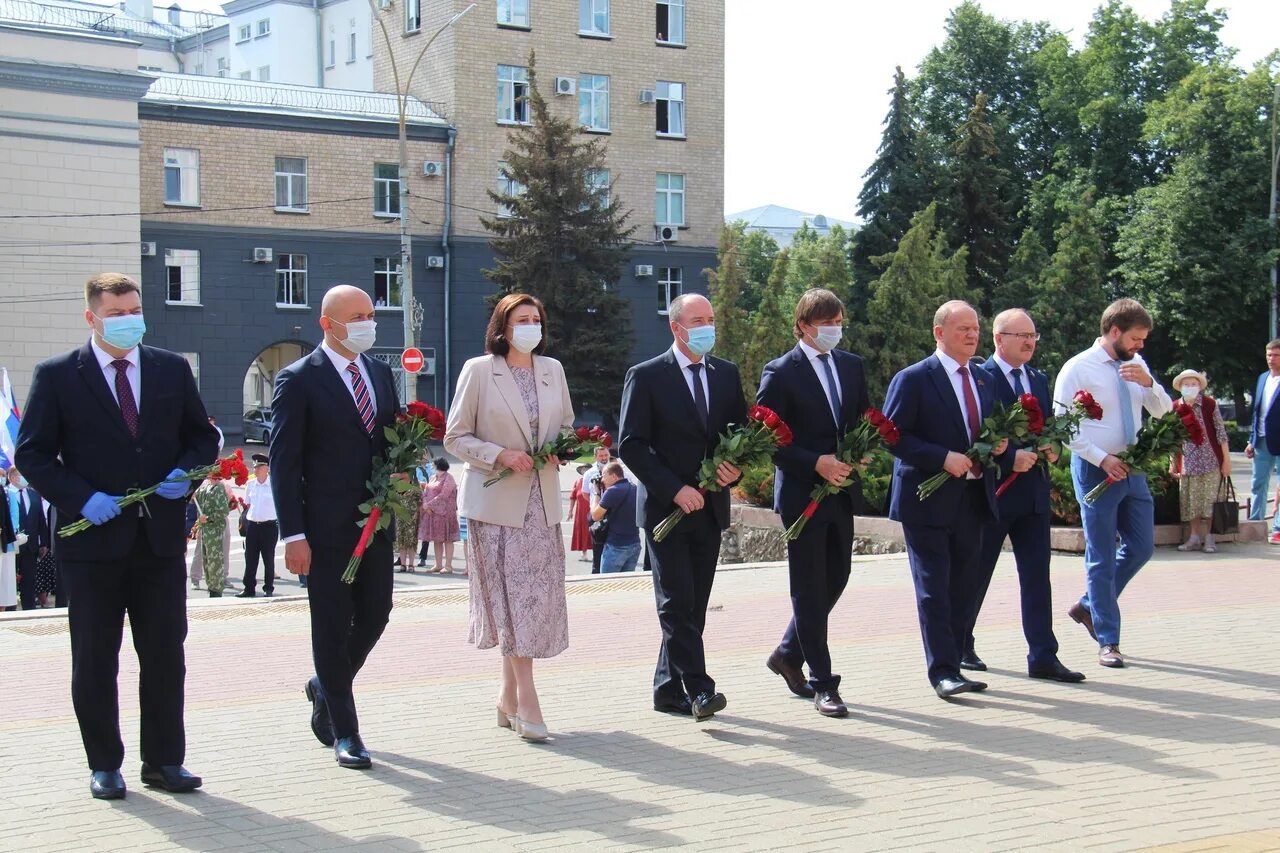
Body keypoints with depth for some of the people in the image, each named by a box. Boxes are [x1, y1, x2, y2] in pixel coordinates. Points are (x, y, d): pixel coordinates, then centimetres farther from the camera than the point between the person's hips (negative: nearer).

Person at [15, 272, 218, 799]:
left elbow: (203, 437, 15)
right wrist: (81, 498, -15)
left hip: (160, 536, 3)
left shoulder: (173, 370, 9)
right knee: (94, 660, 6)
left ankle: (164, 760, 16)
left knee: (166, 654, 6)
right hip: (93, 537, -2)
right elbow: (32, 454, -2)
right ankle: (104, 765, 17)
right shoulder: (57, 376, -1)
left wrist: (186, 473, -6)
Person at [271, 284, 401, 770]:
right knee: (332, 627, 2)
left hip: (376, 523, 6)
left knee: (375, 614, 9)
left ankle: (326, 686, 36)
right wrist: (293, 535, -15)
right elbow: (283, 463, -10)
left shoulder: (380, 373, 12)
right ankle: (344, 734, 11)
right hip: (326, 529, -6)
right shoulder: (298, 381, -7)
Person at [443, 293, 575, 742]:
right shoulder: (478, 370, -3)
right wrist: (500, 456, -15)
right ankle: (526, 700, -7)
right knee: (514, 597, -9)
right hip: (497, 501, -5)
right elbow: (455, 437, -2)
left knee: (540, 596, 3)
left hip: (542, 500, 5)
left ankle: (509, 698, 15)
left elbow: (567, 426, 22)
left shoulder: (553, 370, 12)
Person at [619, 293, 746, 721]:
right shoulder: (645, 377, -4)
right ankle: (698, 690, -11)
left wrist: (736, 468, -6)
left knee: (694, 605, 7)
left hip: (709, 507, 5)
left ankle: (668, 689, 16)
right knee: (677, 603, -9)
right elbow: (630, 445, -9)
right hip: (664, 507, -5)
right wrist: (675, 489, -17)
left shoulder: (727, 374, 12)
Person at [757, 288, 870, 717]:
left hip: (841, 489, 7)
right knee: (810, 589, -1)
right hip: (802, 493, -6)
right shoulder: (780, 373, -8)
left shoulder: (851, 365, 11)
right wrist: (816, 463, -19)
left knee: (835, 580, 12)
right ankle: (822, 684, 5)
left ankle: (788, 654, 31)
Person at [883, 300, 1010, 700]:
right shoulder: (914, 379, -8)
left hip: (972, 499, 7)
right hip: (929, 501, -7)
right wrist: (942, 458, -21)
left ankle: (953, 667, 18)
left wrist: (998, 444, -1)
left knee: (963, 589, 10)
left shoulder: (981, 381, 14)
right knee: (934, 589, -5)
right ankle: (943, 671, -3)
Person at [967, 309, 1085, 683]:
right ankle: (960, 647, 22)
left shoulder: (1039, 380, 14)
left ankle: (1043, 656, 3)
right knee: (976, 574, 7)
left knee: (1037, 575, 2)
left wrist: (1052, 449, -3)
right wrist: (1010, 458, -22)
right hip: (992, 490, -6)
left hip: (1033, 491, 6)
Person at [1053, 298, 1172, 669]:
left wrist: (1148, 383, -14)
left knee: (1141, 547, 11)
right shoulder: (1078, 368, -10)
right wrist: (1103, 459, -21)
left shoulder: (1135, 366, 8)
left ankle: (1089, 606, 29)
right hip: (1096, 470, -7)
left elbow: (1164, 411, 6)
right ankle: (1108, 642, 6)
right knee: (1101, 558, -1)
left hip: (1132, 468, 7)